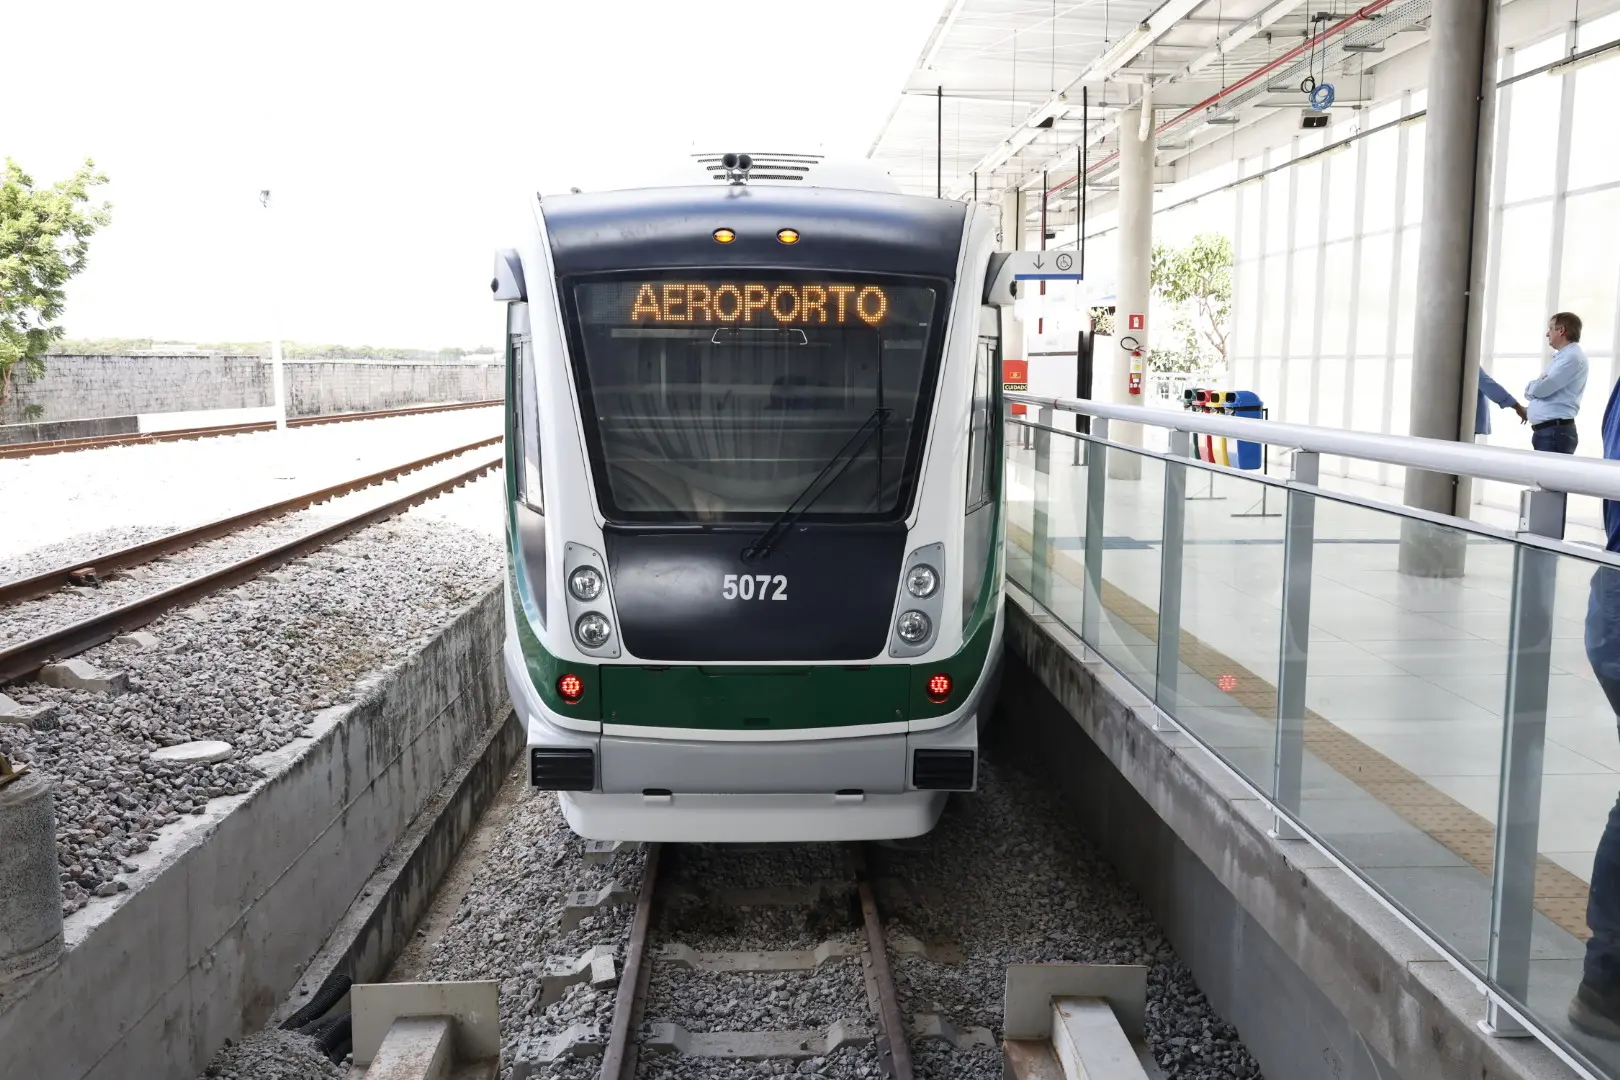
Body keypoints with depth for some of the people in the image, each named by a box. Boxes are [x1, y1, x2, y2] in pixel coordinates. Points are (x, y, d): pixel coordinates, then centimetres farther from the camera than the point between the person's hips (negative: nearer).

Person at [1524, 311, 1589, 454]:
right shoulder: (1563, 356, 22)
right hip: (1546, 431, 10)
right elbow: (1538, 390, 20)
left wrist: (1530, 387, 5)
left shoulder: (1572, 356, -10)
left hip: (1555, 432, -10)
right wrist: (1536, 386, -4)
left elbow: (1541, 389, -18)